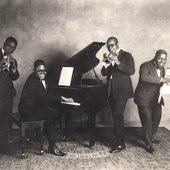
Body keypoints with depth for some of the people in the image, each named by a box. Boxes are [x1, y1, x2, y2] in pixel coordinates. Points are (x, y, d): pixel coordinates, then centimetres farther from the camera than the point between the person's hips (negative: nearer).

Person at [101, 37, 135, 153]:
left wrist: (118, 63, -25)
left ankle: (120, 144, -5)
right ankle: (119, 140, 19)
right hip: (112, 91, 6)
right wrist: (105, 64, -10)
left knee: (118, 116, -12)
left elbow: (132, 71, -15)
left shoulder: (126, 55, -2)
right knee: (116, 116, 9)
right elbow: (104, 73, 8)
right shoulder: (109, 57, 15)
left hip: (122, 91, -6)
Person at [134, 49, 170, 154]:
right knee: (147, 120, -6)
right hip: (144, 98, -8)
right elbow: (144, 77, -34)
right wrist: (161, 79, -37)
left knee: (157, 118, 15)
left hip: (156, 97, 8)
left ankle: (151, 137, 37)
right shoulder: (146, 66, -14)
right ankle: (148, 144, 7)